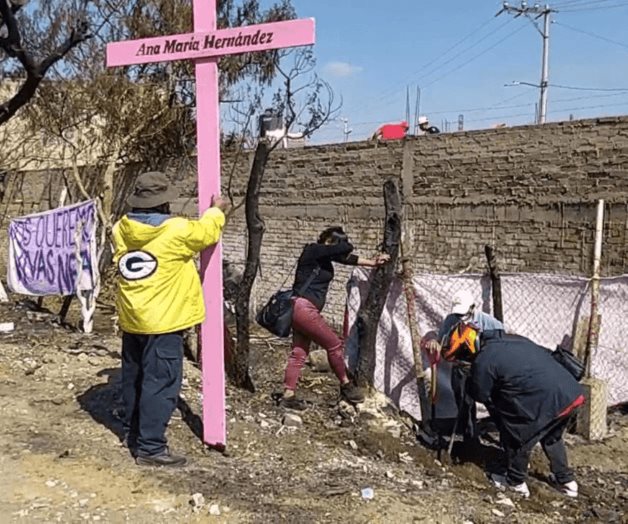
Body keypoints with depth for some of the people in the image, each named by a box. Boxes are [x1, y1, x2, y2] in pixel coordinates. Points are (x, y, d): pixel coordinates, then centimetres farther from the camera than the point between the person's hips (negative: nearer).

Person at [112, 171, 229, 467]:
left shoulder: (121, 229, 1)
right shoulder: (176, 231, -16)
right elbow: (207, 231, 2)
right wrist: (217, 210, 22)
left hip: (131, 318, 8)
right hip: (162, 320, -7)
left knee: (134, 377, 20)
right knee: (160, 383, -2)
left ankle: (132, 431, 36)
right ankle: (150, 448, 2)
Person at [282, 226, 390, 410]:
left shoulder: (323, 256, 14)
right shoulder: (314, 251, -12)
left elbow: (346, 258, 23)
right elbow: (346, 249, -19)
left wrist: (372, 262, 26)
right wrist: (347, 251, 4)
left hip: (301, 310, 10)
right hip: (303, 308, -10)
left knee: (299, 353, 9)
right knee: (334, 344, 1)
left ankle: (289, 395, 11)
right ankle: (346, 386, 16)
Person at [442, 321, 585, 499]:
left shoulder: (483, 361, -8)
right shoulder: (512, 339, 16)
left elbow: (481, 395, 6)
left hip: (548, 402, -8)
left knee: (517, 438, 16)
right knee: (552, 437, 31)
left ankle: (516, 483, 30)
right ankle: (566, 480, 41)